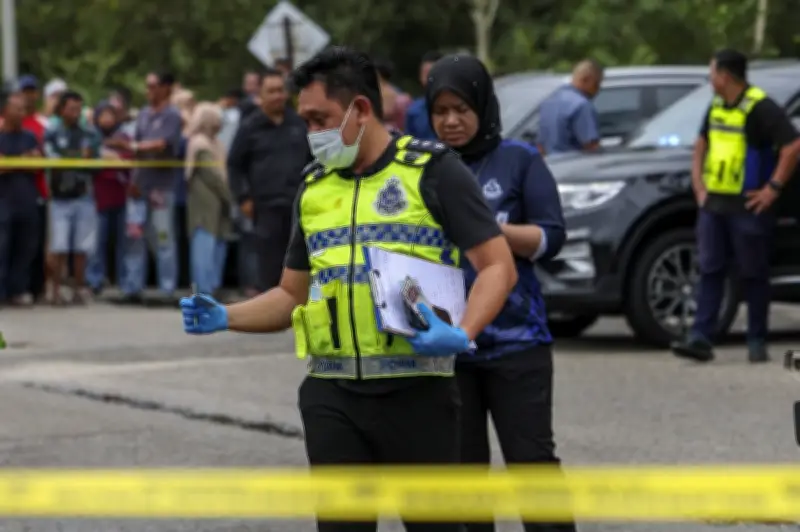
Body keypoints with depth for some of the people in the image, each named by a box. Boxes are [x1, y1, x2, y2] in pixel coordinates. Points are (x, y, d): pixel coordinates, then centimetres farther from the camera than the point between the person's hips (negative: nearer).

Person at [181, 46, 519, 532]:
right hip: (332, 395, 5)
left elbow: (498, 266, -6)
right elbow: (292, 295, 21)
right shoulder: (315, 188, 14)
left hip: (417, 388, -4)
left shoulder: (432, 171, -3)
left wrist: (462, 335, -23)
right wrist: (224, 318, 3)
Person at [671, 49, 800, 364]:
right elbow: (702, 143, 29)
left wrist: (773, 188, -18)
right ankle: (701, 338, -2)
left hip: (748, 207, -7)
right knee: (710, 270, 1)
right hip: (713, 204, 7)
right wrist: (698, 182, 16)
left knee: (753, 275, 1)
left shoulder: (760, 108, -13)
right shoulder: (716, 107, 13)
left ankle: (757, 342, 9)